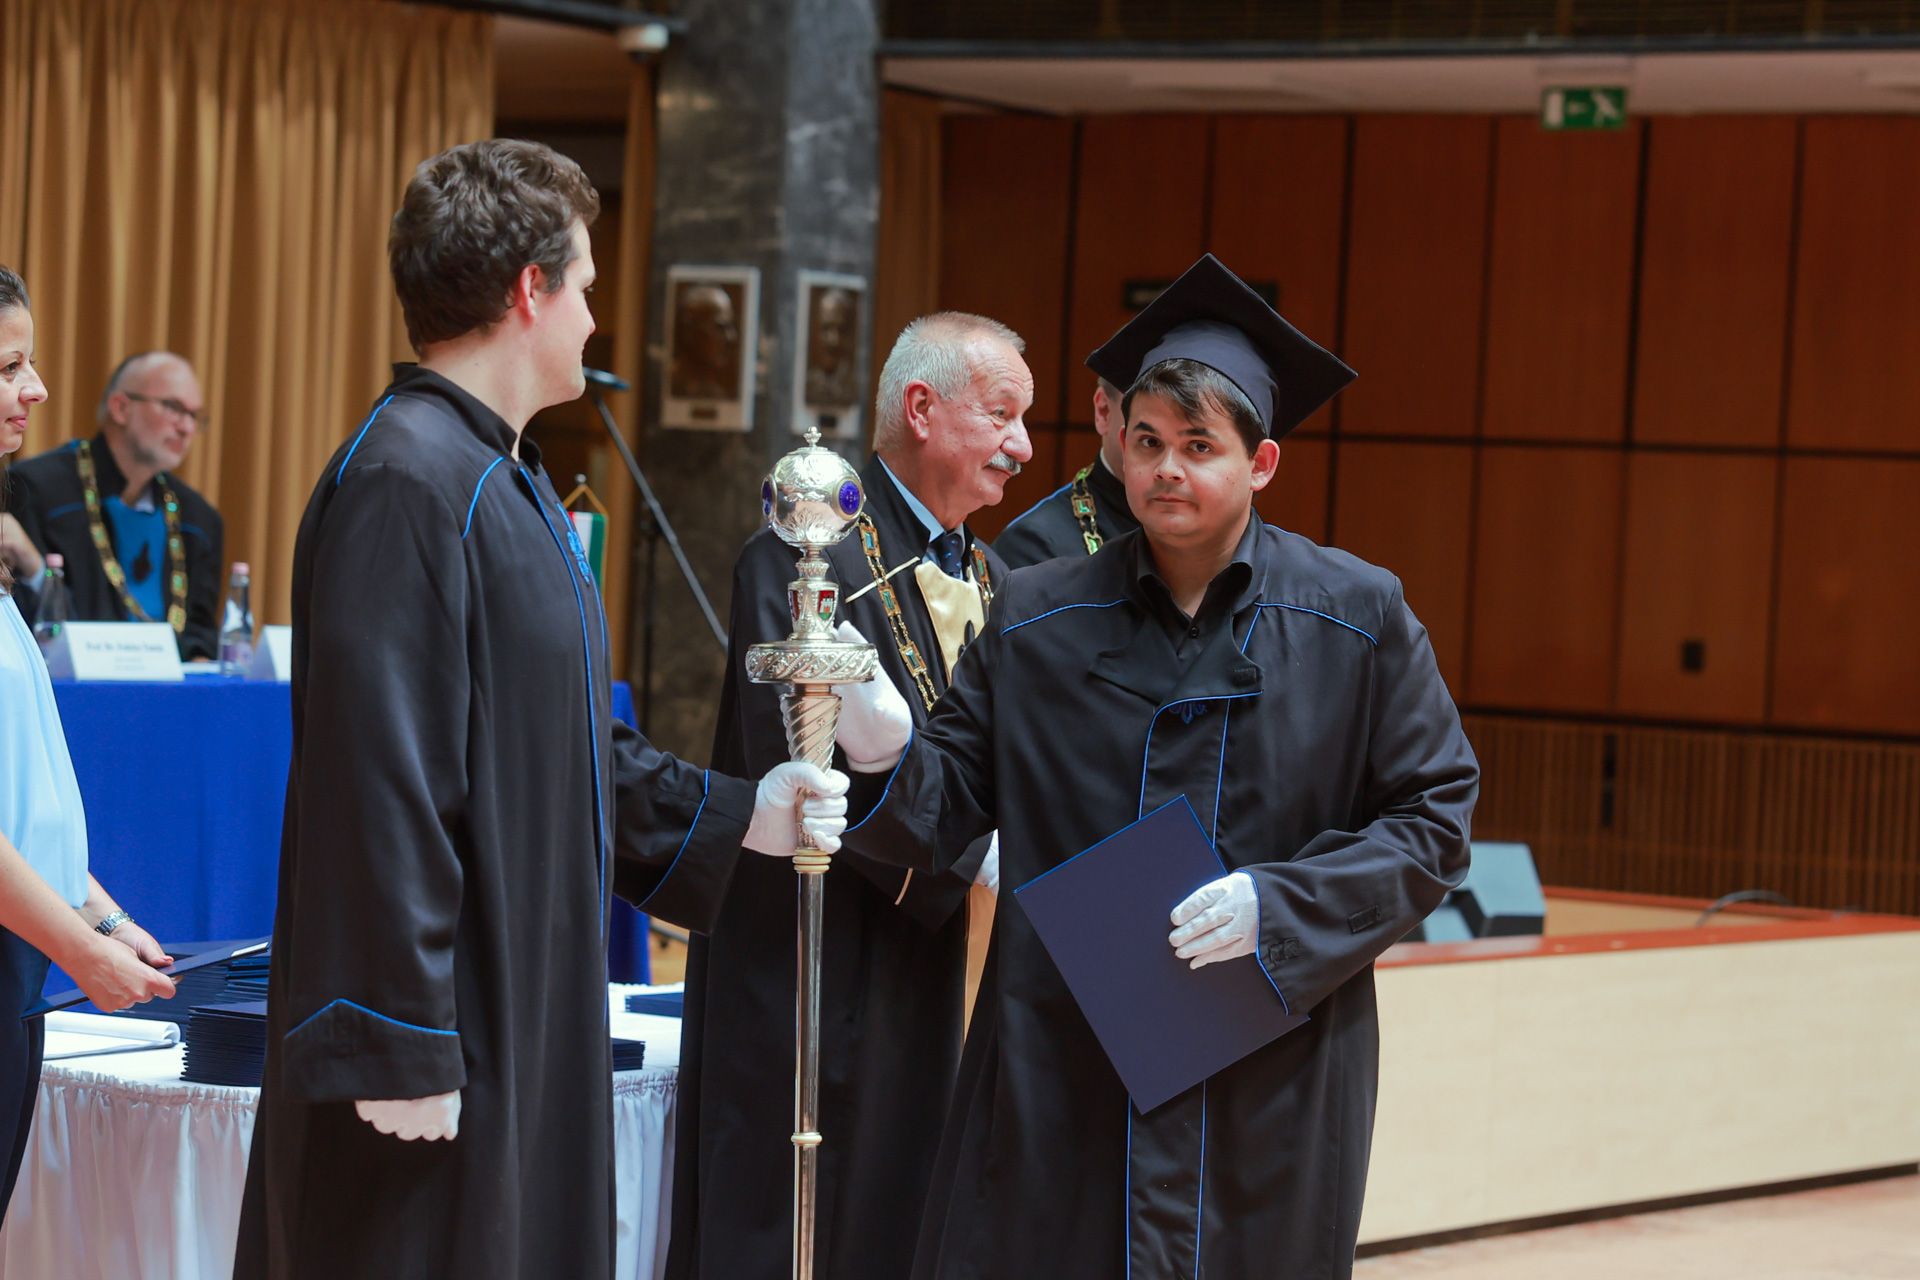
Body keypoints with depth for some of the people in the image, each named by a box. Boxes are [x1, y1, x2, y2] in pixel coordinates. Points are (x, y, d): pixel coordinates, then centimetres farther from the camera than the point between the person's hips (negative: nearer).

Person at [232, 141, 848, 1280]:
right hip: (435, 1038, -10)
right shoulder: (405, 486, -18)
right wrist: (400, 1048, -24)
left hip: (528, 1011, 10)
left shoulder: (512, 484, 17)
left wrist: (737, 816, 17)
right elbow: (377, 781, -23)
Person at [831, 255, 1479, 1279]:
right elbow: (948, 803, 4)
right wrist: (883, 753, -19)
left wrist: (1280, 905, -15)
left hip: (1267, 1083, -1)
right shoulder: (1038, 619, 5)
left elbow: (1433, 821, -1)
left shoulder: (1356, 619, 0)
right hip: (1058, 1073, 1)